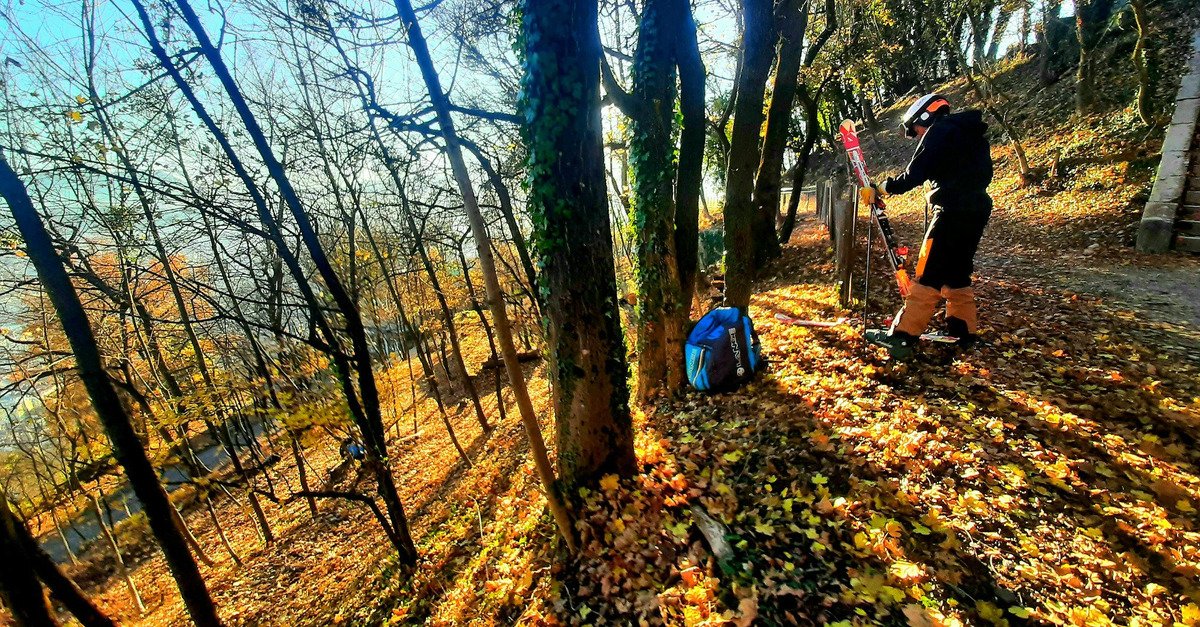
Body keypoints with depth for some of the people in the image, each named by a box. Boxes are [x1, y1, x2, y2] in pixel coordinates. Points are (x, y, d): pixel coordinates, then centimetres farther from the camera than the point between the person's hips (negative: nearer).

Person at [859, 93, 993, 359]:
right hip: (977, 212, 9)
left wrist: (880, 188, -2)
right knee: (957, 273, 16)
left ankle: (903, 336, -15)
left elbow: (915, 174, -11)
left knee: (929, 275, -13)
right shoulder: (974, 135, 23)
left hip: (952, 212, -9)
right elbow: (983, 174, 23)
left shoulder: (939, 130, -3)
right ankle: (964, 330, 21)